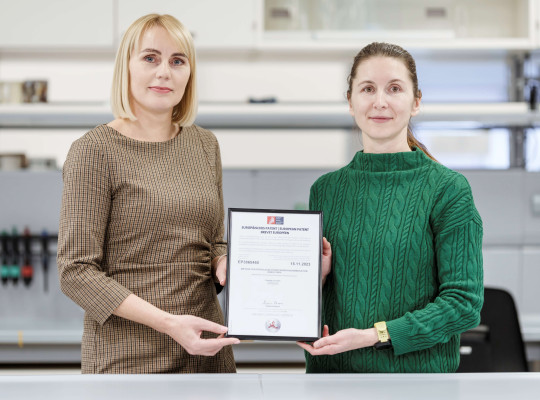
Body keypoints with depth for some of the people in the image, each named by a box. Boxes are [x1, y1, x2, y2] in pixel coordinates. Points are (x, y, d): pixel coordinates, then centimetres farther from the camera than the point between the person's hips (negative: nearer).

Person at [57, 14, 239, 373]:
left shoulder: (205, 145, 9)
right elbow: (76, 272, -12)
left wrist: (225, 265, -5)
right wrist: (168, 322, -20)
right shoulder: (95, 150, -9)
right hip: (129, 357, -5)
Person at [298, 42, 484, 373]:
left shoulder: (447, 189, -9)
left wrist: (376, 334, -19)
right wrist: (316, 277, -10)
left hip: (416, 369, -3)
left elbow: (465, 302, -12)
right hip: (330, 367, 3)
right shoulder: (326, 188, 4)